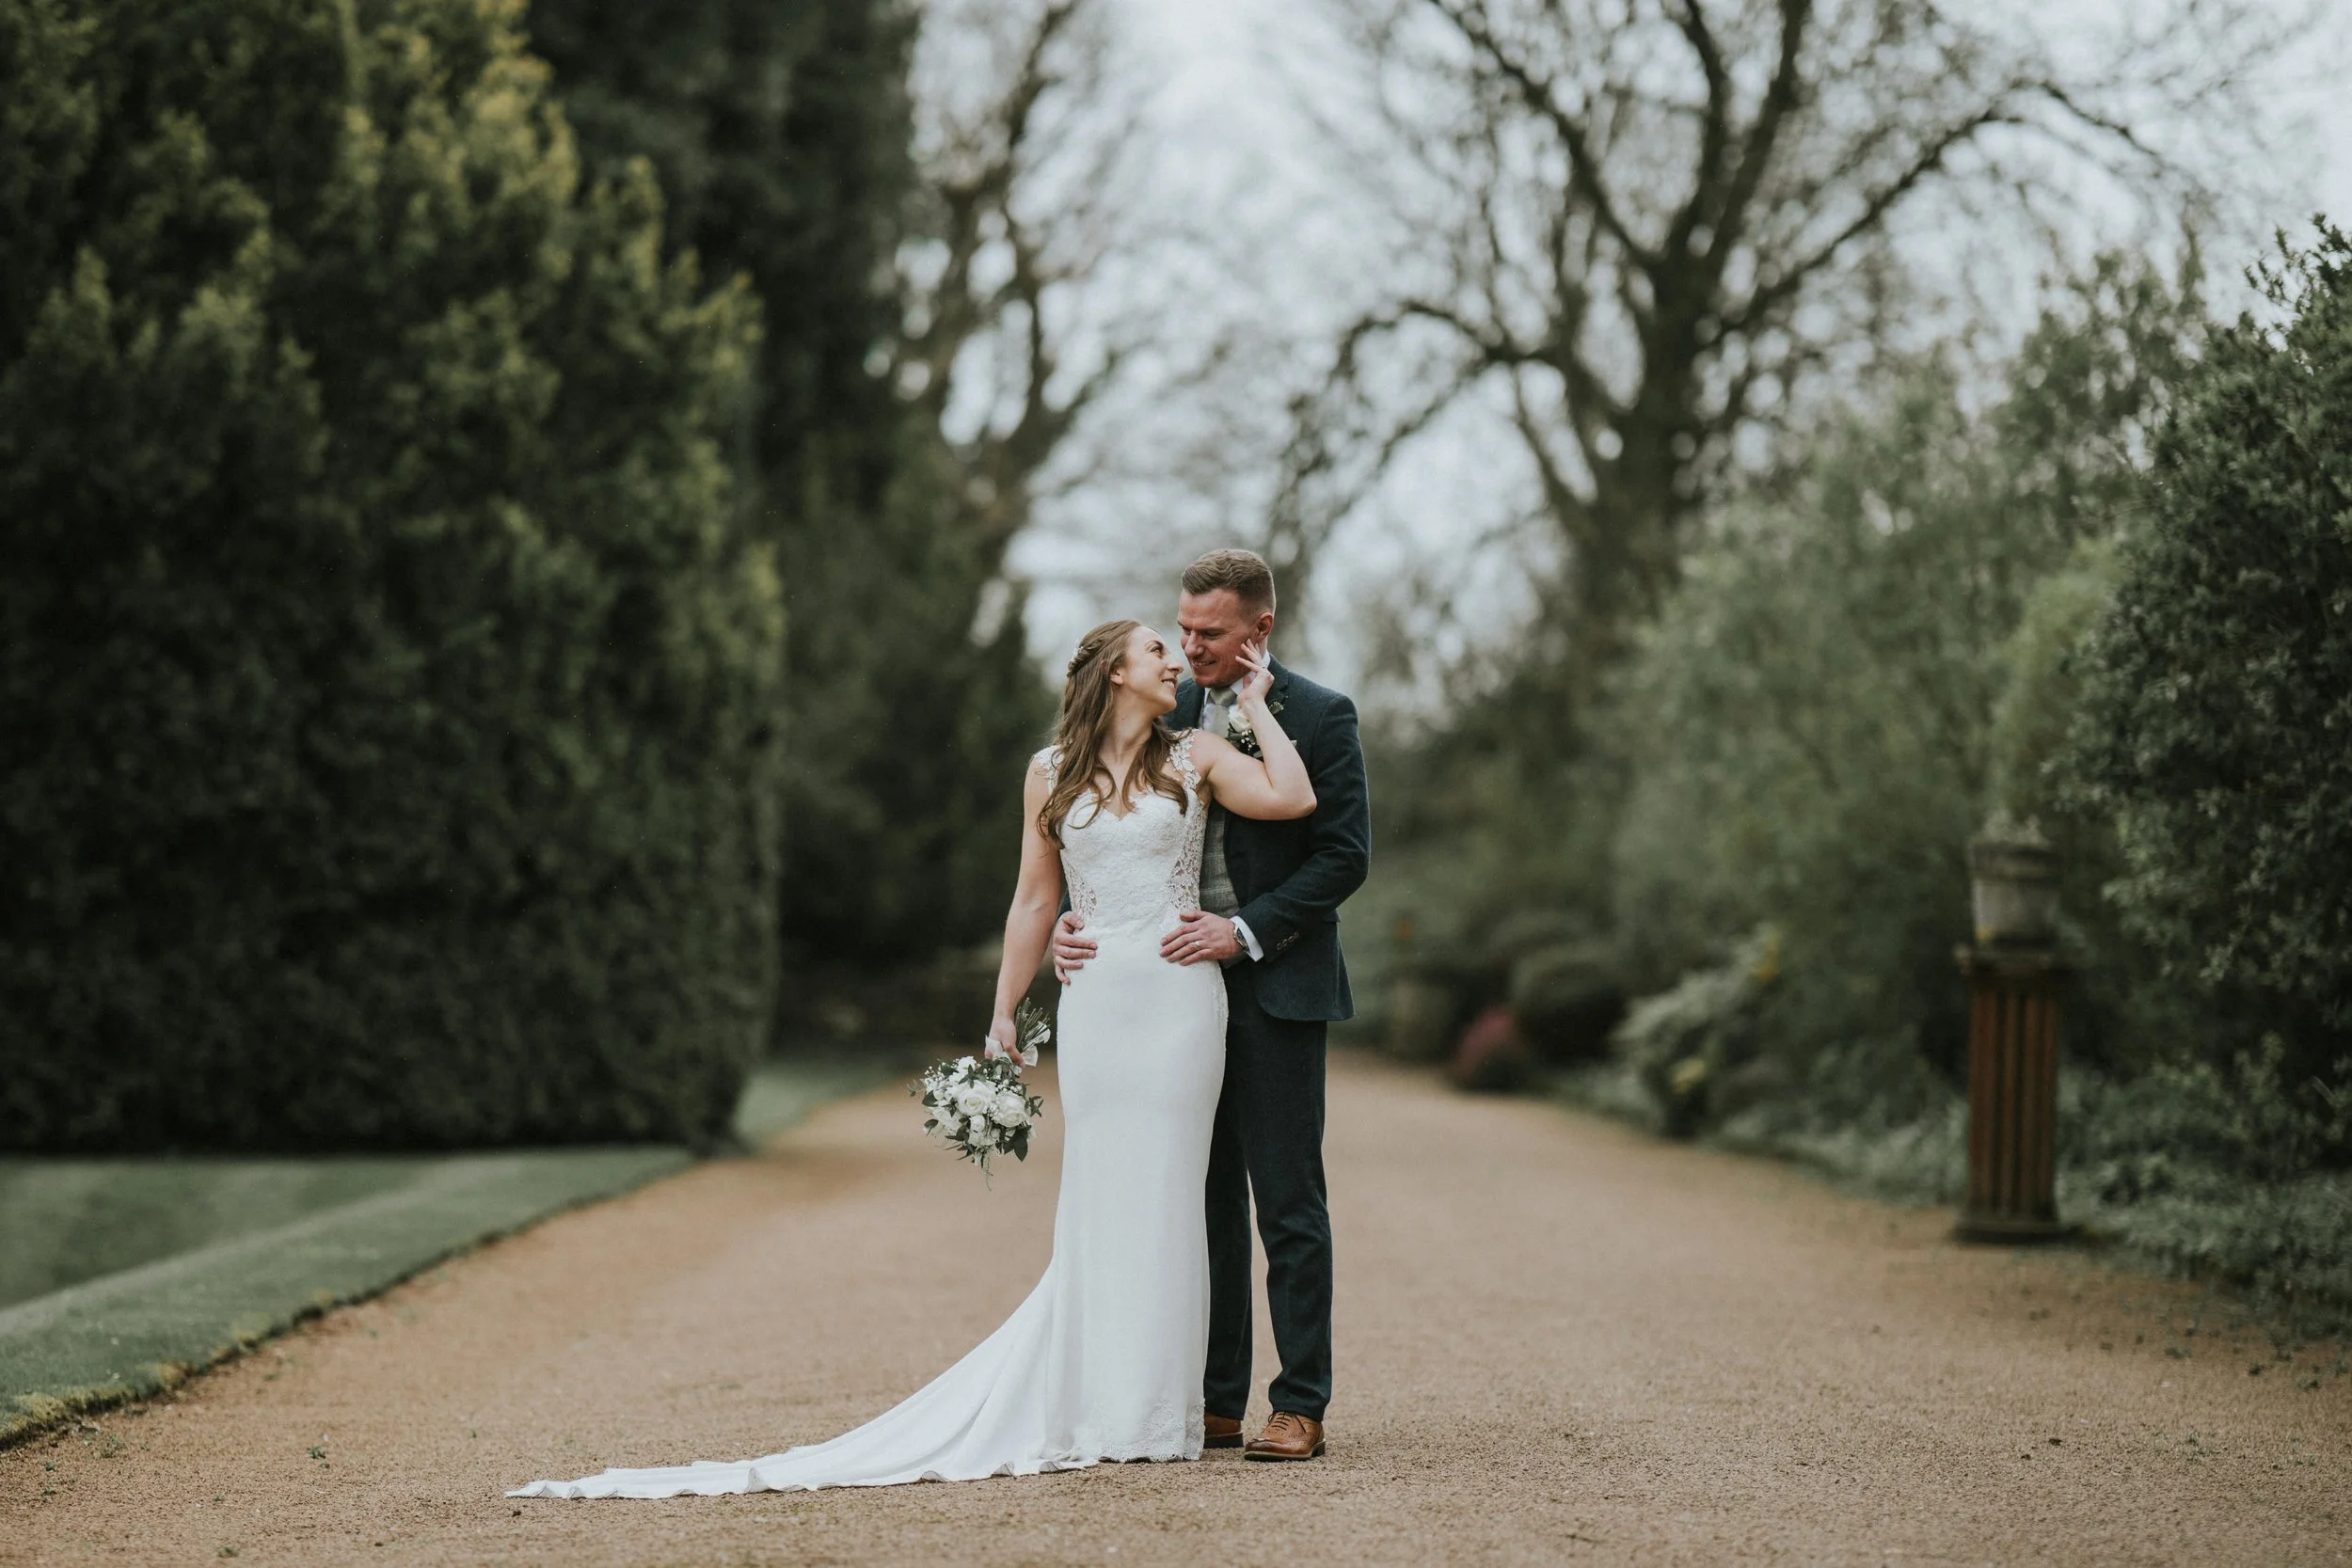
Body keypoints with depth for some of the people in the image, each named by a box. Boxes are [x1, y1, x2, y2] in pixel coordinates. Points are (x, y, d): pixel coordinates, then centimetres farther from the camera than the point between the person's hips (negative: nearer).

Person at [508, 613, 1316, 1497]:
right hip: (1093, 998, 1)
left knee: (1160, 1195, -1)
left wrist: (1253, 701, 1)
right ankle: (1083, 1406, 6)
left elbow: (1292, 798, -9)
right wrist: (1004, 1013, 11)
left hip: (1179, 995, -1)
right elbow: (1036, 901, 13)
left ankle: (1151, 1412, 5)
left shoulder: (1195, 759, 7)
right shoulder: (1051, 773, 10)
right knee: (1093, 1202, 1)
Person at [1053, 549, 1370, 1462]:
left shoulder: (1319, 718, -4)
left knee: (1287, 1205, -3)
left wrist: (1247, 931, -17)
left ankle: (1299, 1408, 1)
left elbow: (1345, 855, -8)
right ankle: (1214, 1403, 13)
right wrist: (1075, 922, -6)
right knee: (1206, 1202, 8)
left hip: (1275, 985, -5)